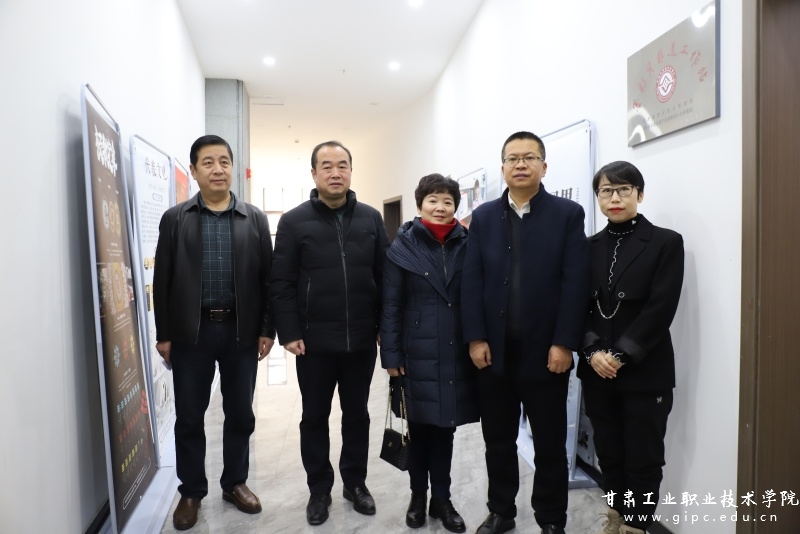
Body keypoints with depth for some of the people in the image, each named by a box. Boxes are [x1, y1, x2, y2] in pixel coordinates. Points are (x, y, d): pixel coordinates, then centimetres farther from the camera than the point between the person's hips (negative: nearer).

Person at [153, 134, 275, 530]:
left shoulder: (254, 219, 4)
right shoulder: (175, 219, 3)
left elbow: (267, 277, 3)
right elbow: (162, 280, 3)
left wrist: (268, 329, -1)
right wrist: (163, 333, -1)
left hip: (242, 331, 1)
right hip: (191, 332, 0)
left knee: (240, 414, 11)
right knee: (189, 417, 9)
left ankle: (235, 483, 30)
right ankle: (191, 491, 27)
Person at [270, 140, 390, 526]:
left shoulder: (371, 218, 5)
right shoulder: (294, 222, -2)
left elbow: (385, 276, 6)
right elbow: (282, 284, -4)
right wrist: (289, 333, -9)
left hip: (362, 339, 2)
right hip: (314, 341, -2)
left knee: (357, 414, 15)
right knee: (315, 417, 11)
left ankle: (355, 482, 33)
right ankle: (319, 489, 29)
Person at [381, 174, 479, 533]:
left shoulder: (467, 244, 2)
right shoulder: (403, 247, -4)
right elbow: (390, 305, -5)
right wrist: (391, 355, -8)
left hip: (456, 353, 2)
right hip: (418, 354, -2)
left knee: (445, 426, 13)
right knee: (419, 426, 11)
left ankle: (441, 498, 29)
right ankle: (418, 496, 30)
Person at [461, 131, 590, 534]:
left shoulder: (568, 214, 0)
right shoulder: (483, 217, 7)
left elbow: (575, 282, -7)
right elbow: (471, 280, 1)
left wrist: (563, 343, -13)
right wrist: (475, 338, -6)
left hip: (546, 351, -2)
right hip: (493, 350, 3)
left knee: (550, 443, 11)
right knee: (498, 440, 15)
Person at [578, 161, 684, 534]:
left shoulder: (665, 243, -4)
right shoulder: (591, 247, 7)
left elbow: (660, 309, -12)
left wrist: (621, 355, -16)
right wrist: (592, 351, -11)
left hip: (644, 373, -3)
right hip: (597, 371, 4)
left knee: (643, 459, 6)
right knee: (608, 453, 14)